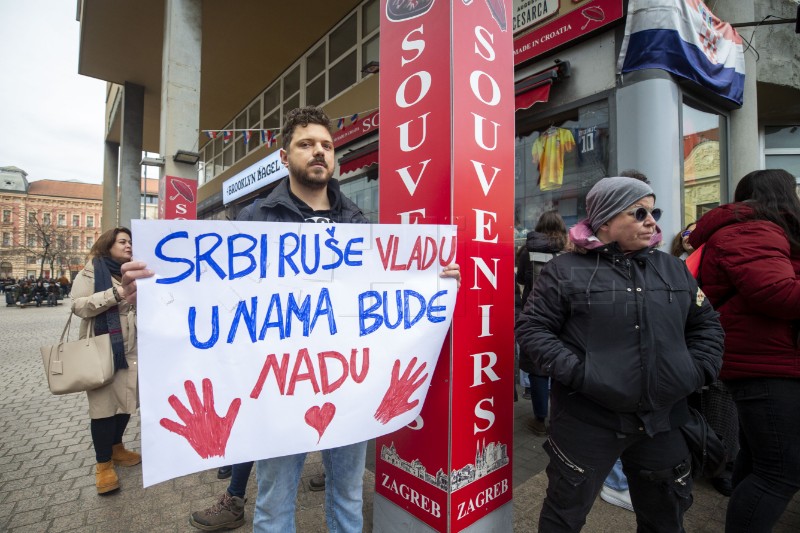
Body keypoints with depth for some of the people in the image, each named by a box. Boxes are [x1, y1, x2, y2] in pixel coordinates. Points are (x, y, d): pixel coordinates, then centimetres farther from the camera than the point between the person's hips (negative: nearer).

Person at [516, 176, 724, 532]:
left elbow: (706, 323, 17)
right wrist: (576, 373, -20)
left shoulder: (673, 269, 9)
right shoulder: (565, 270, -9)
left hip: (661, 421, 6)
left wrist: (699, 370, 2)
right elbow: (532, 328, -11)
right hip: (588, 421, -5)